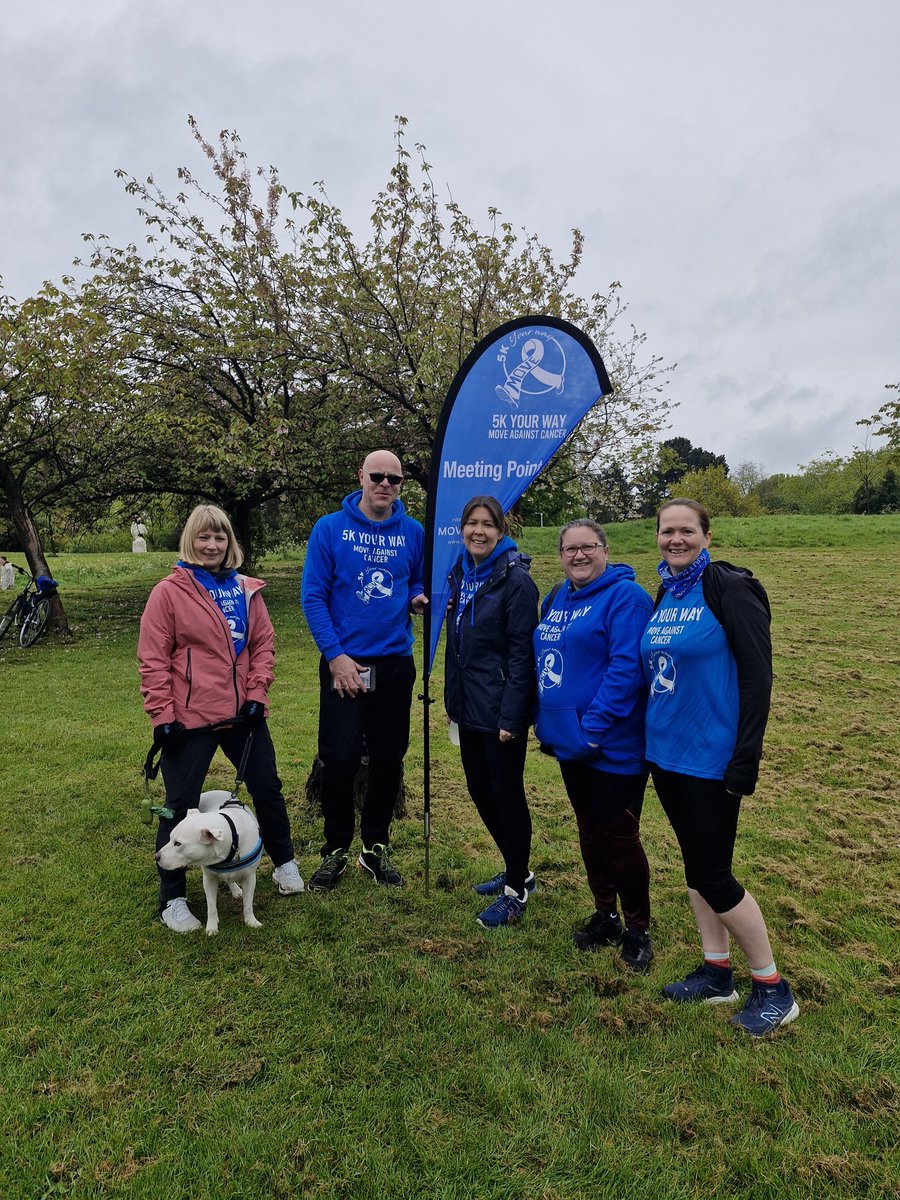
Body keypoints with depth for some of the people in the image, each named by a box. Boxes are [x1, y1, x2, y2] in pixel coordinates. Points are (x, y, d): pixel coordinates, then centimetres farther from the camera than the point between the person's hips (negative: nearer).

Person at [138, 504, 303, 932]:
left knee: (267, 788, 15)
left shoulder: (247, 590, 6)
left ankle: (284, 862, 39)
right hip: (189, 719, -4)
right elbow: (152, 660, -8)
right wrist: (163, 715, -11)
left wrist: (257, 694, -3)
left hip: (242, 715, 5)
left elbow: (263, 644, 8)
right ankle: (171, 899, 22)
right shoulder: (169, 592, -6)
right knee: (181, 805, 3)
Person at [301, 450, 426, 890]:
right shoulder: (330, 528, -3)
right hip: (344, 663, -3)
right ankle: (336, 848, 20)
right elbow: (313, 597, -6)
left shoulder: (413, 533, 5)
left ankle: (376, 846, 28)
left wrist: (418, 598, -7)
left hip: (395, 662, 3)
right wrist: (335, 656, -13)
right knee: (339, 759, -1)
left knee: (389, 758, 9)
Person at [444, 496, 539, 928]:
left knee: (507, 794, 4)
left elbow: (522, 653, -17)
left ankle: (515, 892, 23)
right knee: (479, 789, 17)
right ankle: (517, 871, 38)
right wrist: (452, 698, 14)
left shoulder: (515, 578, -14)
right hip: (468, 707, 8)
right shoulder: (461, 573, 9)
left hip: (500, 710, -8)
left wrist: (510, 716, -20)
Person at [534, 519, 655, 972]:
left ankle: (637, 930, 25)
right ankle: (605, 916, 36)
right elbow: (544, 660, 19)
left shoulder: (625, 596, -14)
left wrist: (594, 726, -24)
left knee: (619, 839, 4)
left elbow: (626, 668, -23)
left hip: (613, 748, -7)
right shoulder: (556, 599, 11)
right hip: (569, 743, 8)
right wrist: (546, 721, 10)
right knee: (590, 833, 18)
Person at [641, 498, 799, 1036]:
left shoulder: (730, 588, -13)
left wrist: (746, 759, -18)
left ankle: (773, 989, 22)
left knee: (713, 876, 1)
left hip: (710, 757, -7)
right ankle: (717, 973, 34)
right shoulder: (665, 595, 8)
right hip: (666, 752, 7)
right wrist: (651, 736, 14)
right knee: (696, 864, 17)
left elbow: (758, 675, -16)